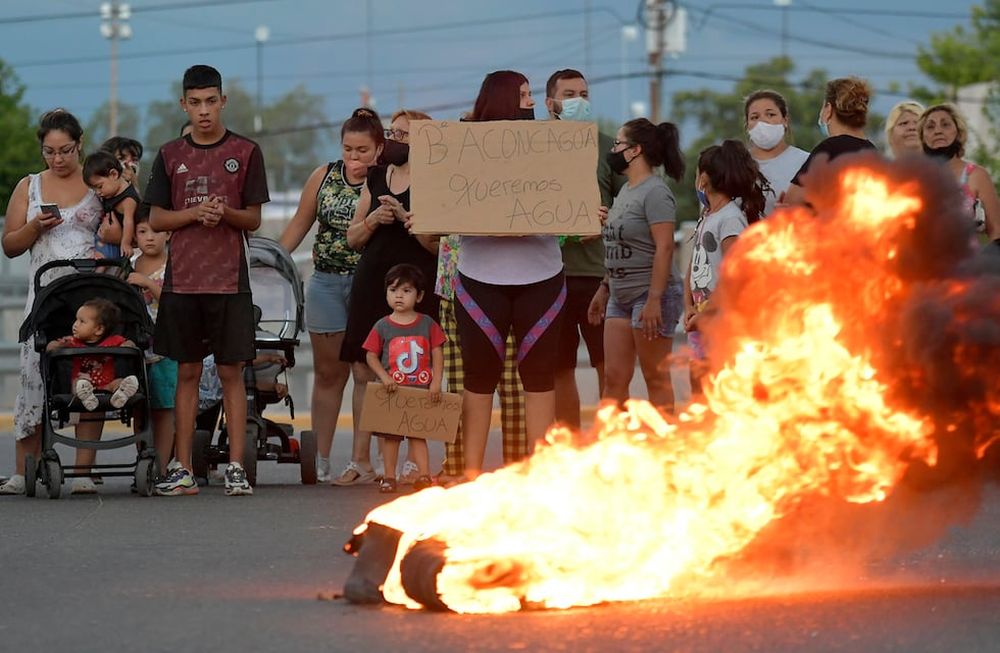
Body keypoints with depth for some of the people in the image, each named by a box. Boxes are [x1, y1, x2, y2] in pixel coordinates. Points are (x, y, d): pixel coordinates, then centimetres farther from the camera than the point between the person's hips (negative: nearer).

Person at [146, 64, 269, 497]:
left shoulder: (245, 153, 3)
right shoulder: (171, 156, 8)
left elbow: (254, 219, 4)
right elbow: (156, 219, 7)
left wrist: (226, 213, -17)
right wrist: (196, 213, -10)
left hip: (229, 280, -2)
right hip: (182, 279, 2)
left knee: (231, 371, -2)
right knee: (187, 372, 5)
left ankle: (236, 468, 0)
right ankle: (183, 471, 7)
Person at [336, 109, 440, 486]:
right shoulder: (376, 179, 17)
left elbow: (437, 243, -7)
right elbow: (353, 238, 18)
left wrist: (404, 216, -17)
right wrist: (372, 220, -2)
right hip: (371, 282, 6)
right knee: (363, 372, 3)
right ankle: (361, 462, 7)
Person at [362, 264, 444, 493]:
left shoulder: (427, 324, 1)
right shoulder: (382, 327, -1)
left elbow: (437, 354, 1)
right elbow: (371, 355, 0)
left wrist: (436, 382, -8)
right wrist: (384, 377, -14)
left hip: (421, 389, 0)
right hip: (392, 390, 0)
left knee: (418, 433, 3)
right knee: (390, 435, 5)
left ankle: (424, 475, 3)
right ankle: (389, 477, 12)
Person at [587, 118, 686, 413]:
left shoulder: (655, 192, -12)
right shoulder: (626, 190, 16)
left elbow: (664, 248, -19)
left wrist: (654, 300, -24)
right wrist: (604, 289, 20)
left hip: (651, 296, -9)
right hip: (622, 297, 9)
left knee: (656, 377, -4)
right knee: (614, 377, 5)